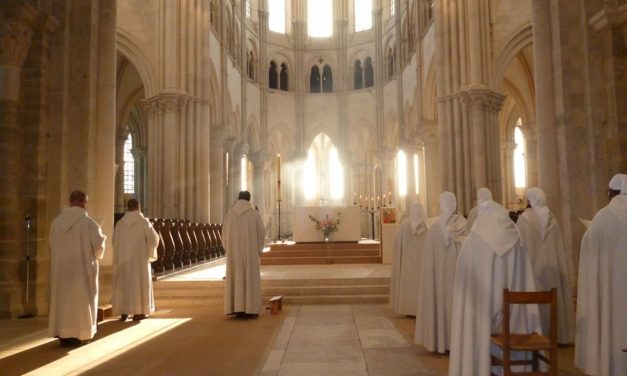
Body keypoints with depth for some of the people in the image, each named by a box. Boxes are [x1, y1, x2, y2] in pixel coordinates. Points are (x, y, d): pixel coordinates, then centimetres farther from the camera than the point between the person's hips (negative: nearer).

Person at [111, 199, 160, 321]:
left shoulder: (120, 222, 3)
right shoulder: (143, 221, -9)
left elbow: (115, 241, 11)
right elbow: (154, 239, -9)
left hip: (123, 258, 4)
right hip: (139, 258, -3)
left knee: (124, 283, 10)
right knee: (139, 283, 4)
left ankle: (124, 312, 11)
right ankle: (138, 312, 6)